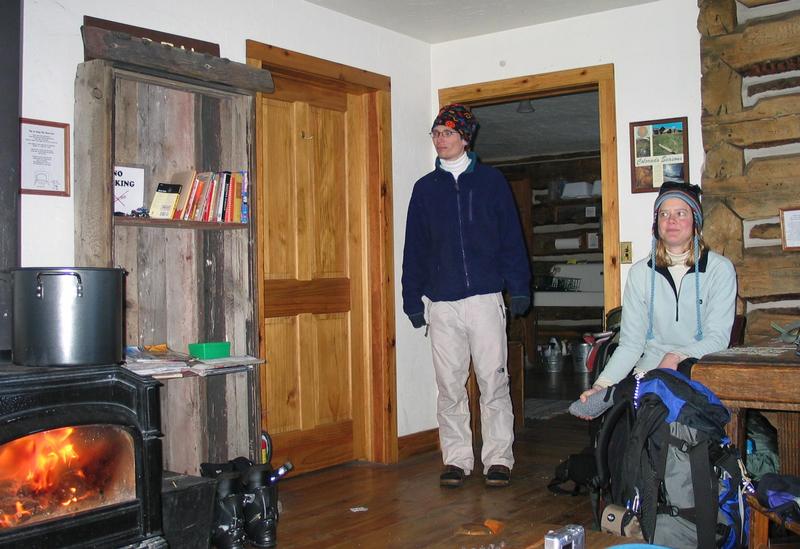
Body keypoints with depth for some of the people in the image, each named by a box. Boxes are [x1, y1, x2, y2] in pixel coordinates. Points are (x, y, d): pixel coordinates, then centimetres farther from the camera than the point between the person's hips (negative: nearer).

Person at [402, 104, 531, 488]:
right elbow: (414, 247, 13)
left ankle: (498, 459, 9)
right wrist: (412, 299, 8)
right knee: (449, 386, 5)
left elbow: (511, 237, 5)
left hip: (485, 298, -2)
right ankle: (456, 458, 15)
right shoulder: (425, 188, 12)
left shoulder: (490, 180, 7)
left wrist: (519, 287, -2)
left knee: (493, 381, 0)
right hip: (442, 303, 2)